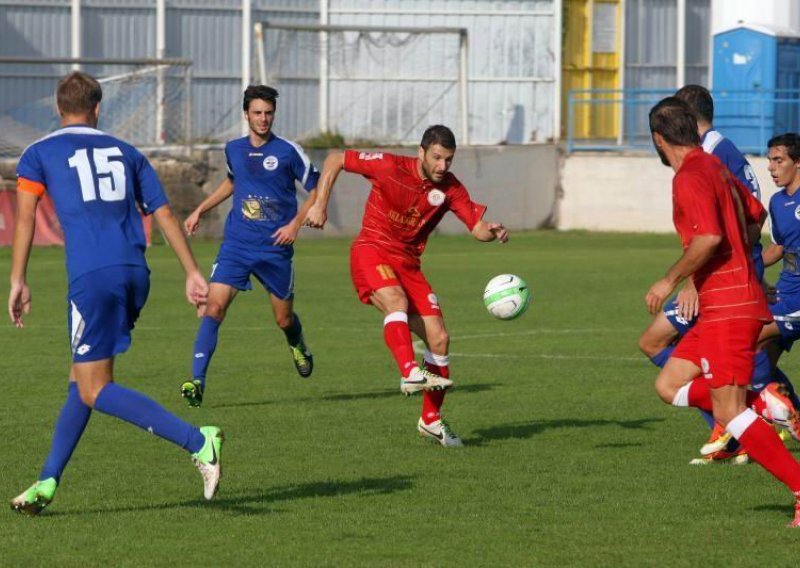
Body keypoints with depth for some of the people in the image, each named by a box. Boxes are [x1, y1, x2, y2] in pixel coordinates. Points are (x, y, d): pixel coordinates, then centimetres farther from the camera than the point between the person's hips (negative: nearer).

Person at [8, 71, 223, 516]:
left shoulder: (39, 154, 10)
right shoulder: (124, 152, 21)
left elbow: (25, 217, -1)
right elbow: (164, 214, 16)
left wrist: (18, 281, 0)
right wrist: (193, 274, 16)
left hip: (92, 277, -6)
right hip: (134, 273, 6)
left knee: (95, 390, -5)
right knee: (84, 379, 17)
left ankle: (197, 441, -20)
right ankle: (48, 482, 15)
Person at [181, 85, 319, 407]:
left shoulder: (288, 151, -5)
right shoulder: (234, 150, 7)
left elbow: (316, 190, 1)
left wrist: (296, 223, -11)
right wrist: (200, 211, 25)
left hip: (275, 247, -2)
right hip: (236, 244, 2)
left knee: (284, 319, 10)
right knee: (215, 305, -17)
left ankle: (298, 346, 48)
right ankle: (197, 380, -20)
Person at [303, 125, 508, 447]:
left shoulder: (449, 188, -1)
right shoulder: (389, 167, -13)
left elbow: (478, 227, -4)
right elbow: (335, 159, -4)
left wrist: (493, 231, -27)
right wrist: (320, 205, -11)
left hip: (407, 263, 5)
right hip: (371, 252, -5)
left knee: (439, 338, -2)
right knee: (397, 300, -37)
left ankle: (431, 420, 11)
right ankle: (410, 373, -55)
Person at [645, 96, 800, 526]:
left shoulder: (690, 177, -14)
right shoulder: (715, 168, 15)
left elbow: (709, 237, -27)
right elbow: (755, 215, 30)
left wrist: (670, 280, -17)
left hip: (728, 308, -10)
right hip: (736, 299, 10)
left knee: (729, 413, -10)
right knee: (669, 385, 12)